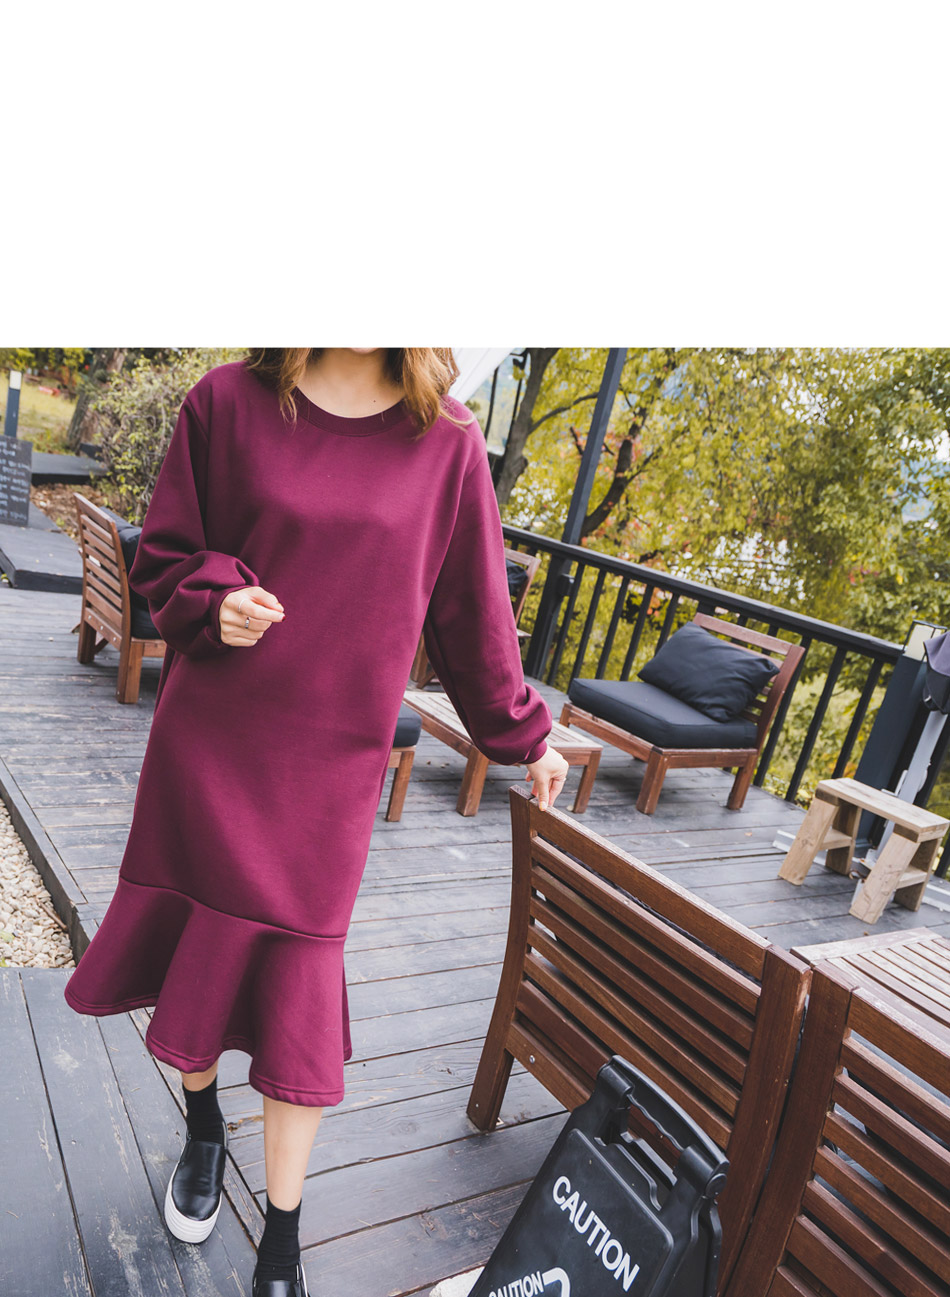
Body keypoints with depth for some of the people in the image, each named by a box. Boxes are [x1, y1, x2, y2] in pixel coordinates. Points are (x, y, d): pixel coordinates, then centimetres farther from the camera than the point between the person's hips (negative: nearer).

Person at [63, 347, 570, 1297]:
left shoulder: (447, 442, -2)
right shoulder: (230, 400, -3)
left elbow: (473, 606, 7)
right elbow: (161, 558, 6)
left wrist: (521, 737, 12)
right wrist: (213, 598, -17)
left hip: (332, 763, -1)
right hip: (208, 741, 1)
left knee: (301, 986, 3)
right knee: (193, 939, 15)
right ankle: (202, 1128, 48)